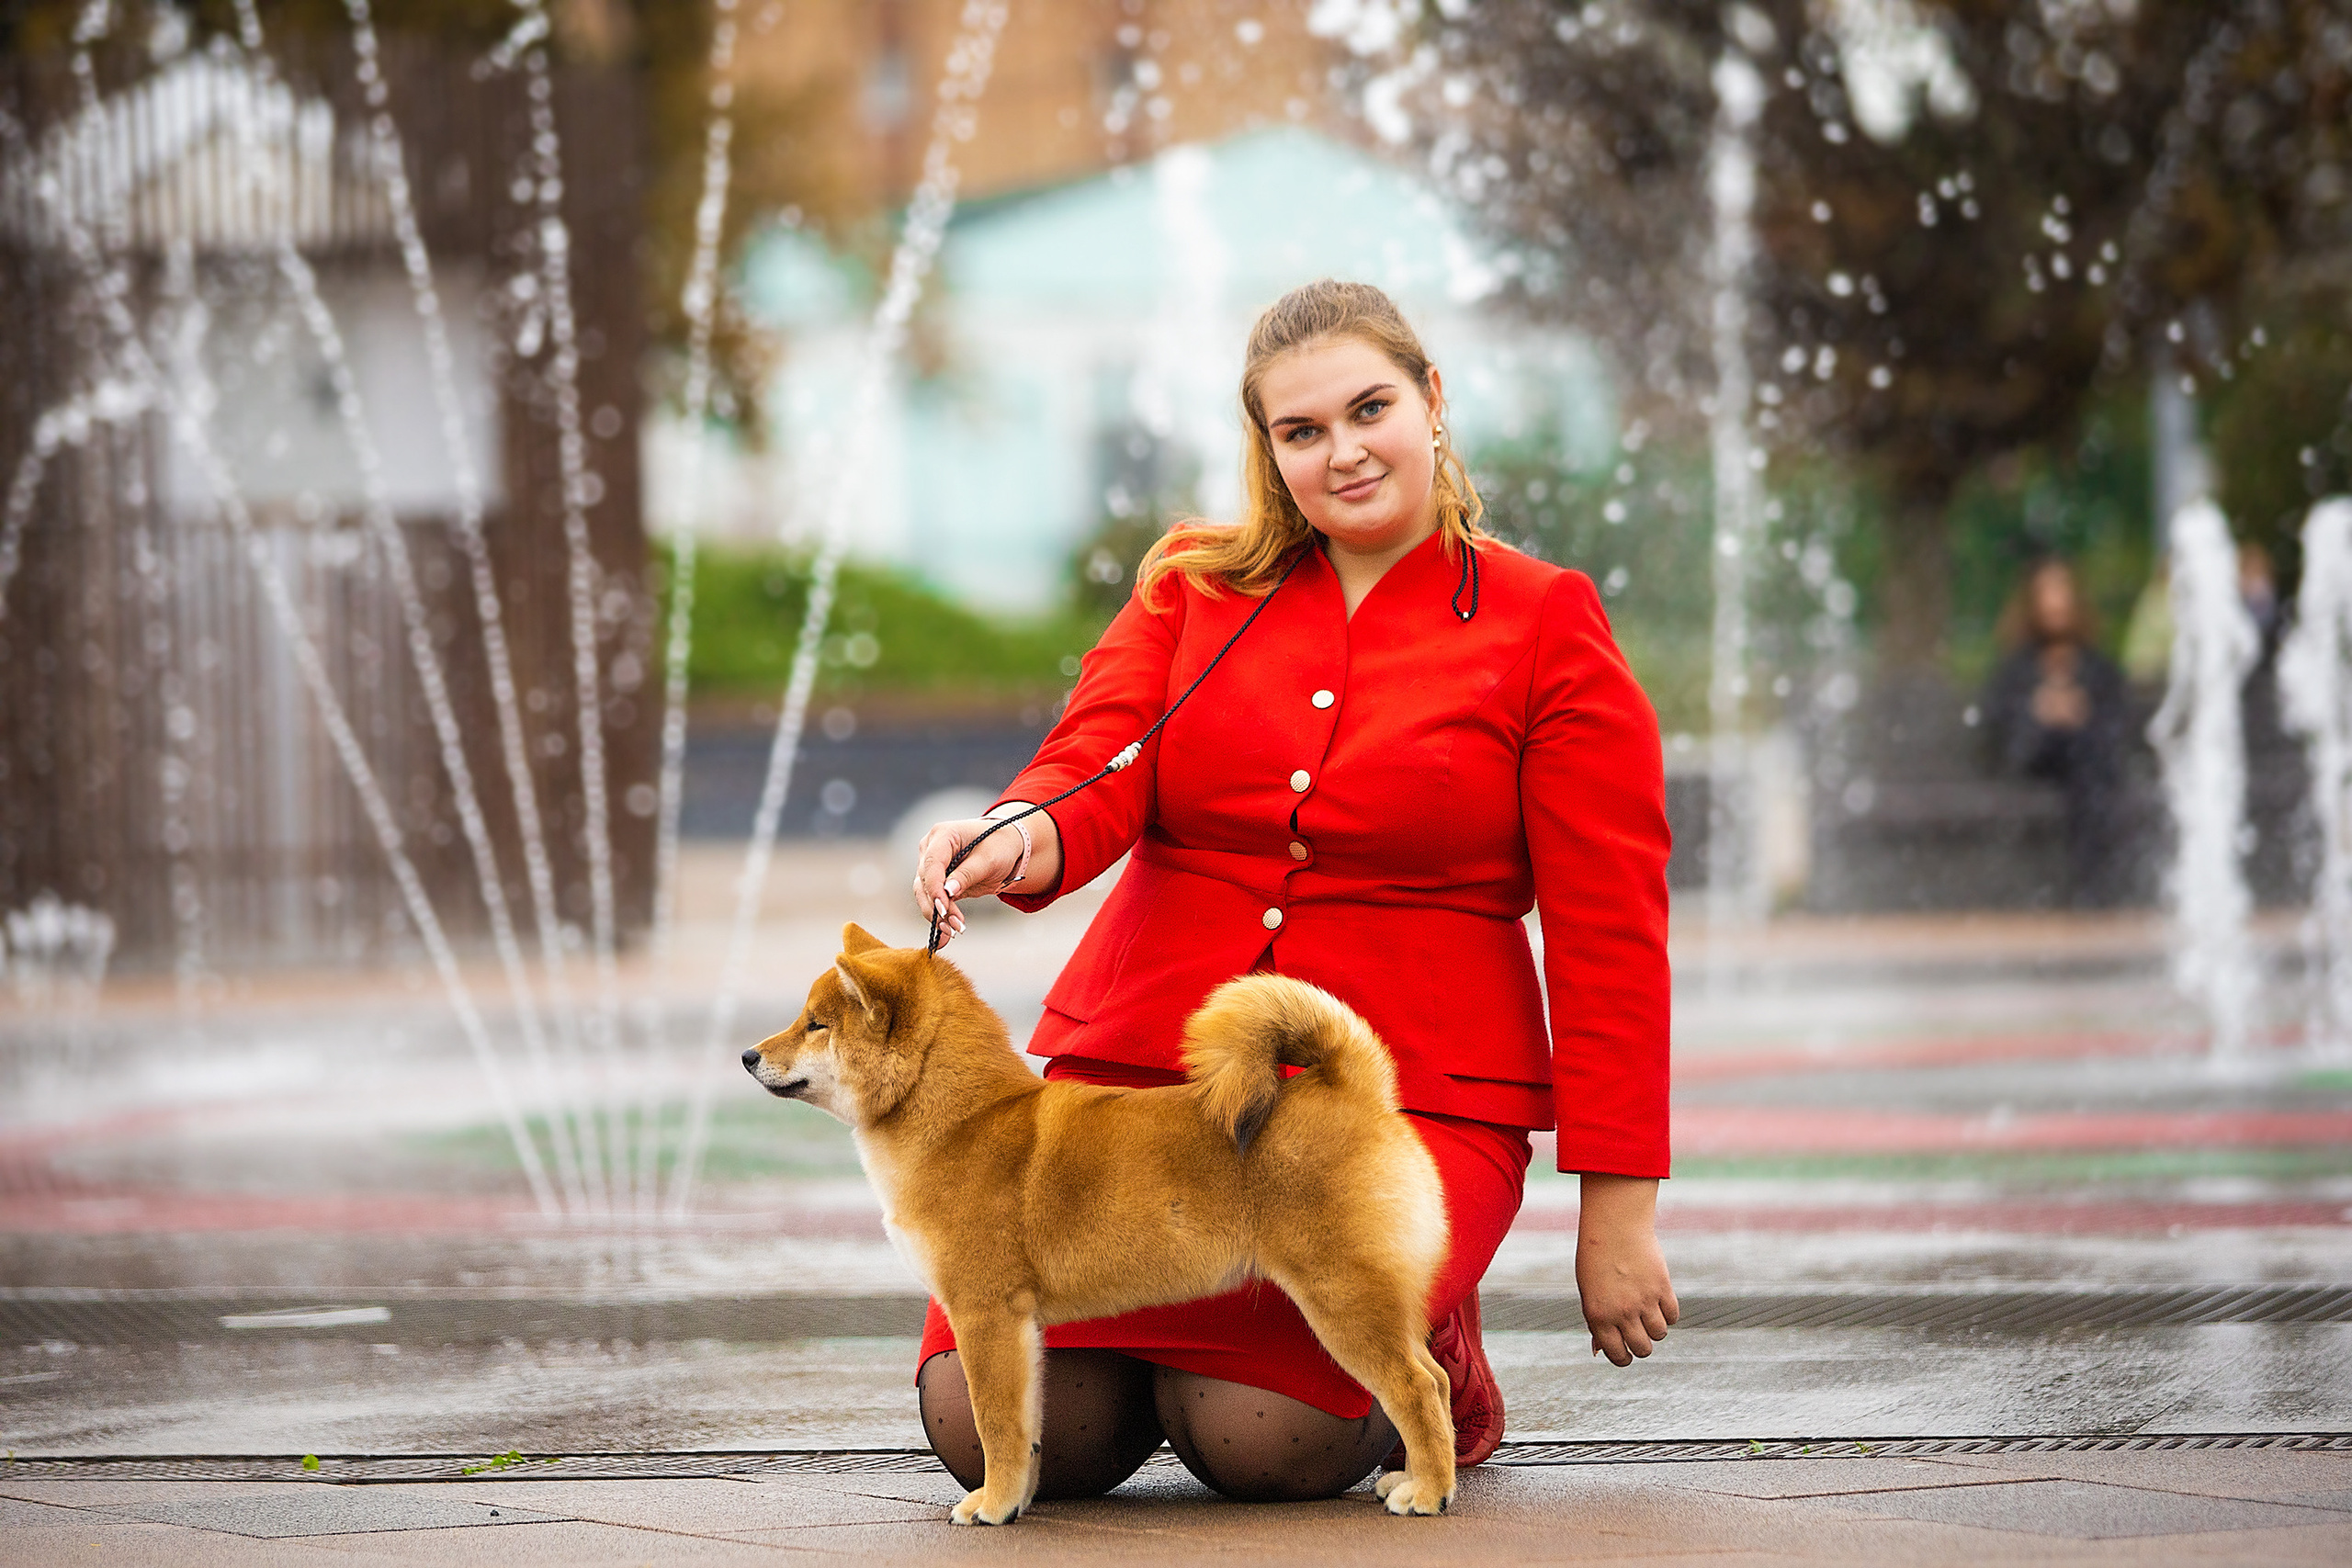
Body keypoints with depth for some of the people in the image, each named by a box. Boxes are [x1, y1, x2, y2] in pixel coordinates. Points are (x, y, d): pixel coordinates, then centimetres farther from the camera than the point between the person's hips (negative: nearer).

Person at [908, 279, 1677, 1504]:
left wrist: (1618, 1207, -4)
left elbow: (1607, 936, 1)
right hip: (1141, 1060, 3)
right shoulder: (1192, 587, 12)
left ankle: (1430, 1365, 9)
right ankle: (1157, 1353, 19)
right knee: (991, 1426, -16)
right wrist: (1023, 839, -29)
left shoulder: (1543, 625, 3)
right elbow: (1096, 767, -3)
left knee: (1258, 1434, -26)